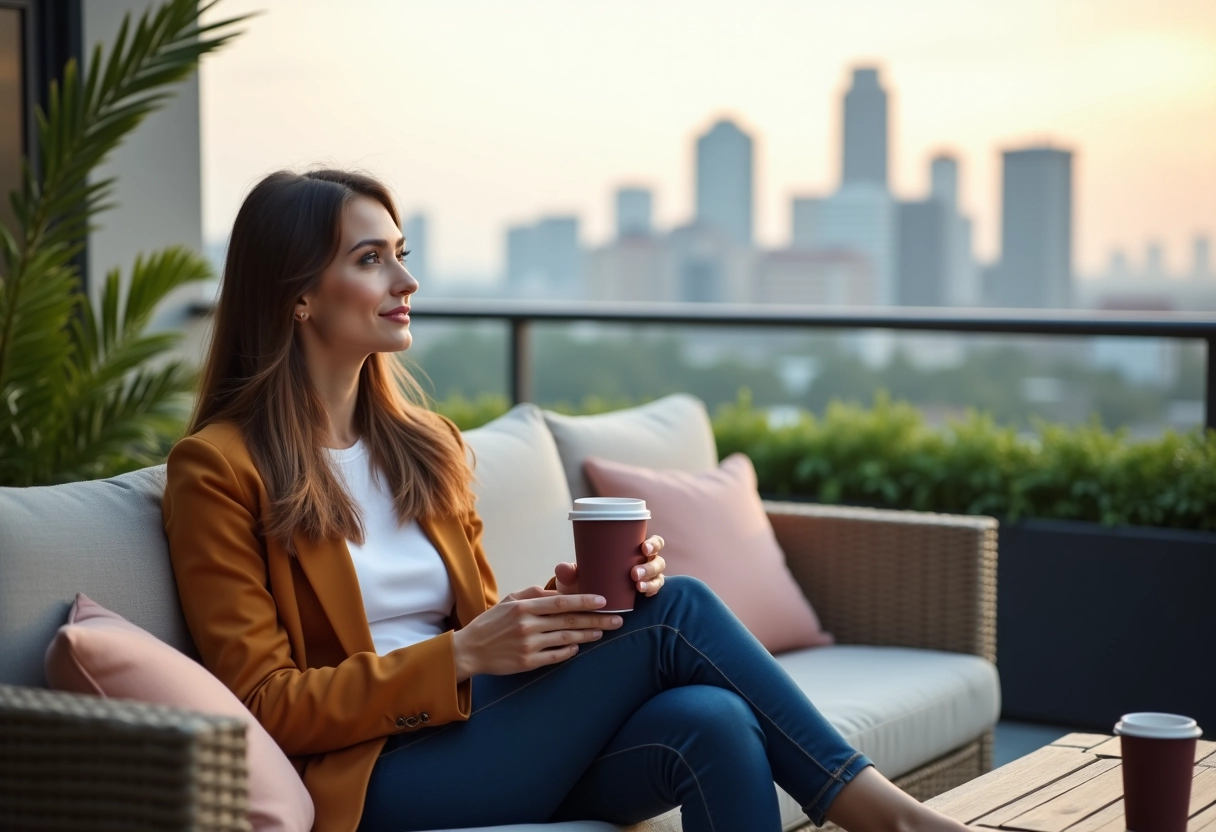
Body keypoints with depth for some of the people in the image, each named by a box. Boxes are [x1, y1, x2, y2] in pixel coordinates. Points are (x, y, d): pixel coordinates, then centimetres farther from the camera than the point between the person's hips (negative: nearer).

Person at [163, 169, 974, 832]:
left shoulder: (425, 444, 17)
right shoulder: (220, 468, -4)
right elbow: (266, 701, -8)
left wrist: (563, 602, -4)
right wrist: (461, 655, -18)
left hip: (477, 735, 6)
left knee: (711, 723, -27)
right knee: (675, 611, -21)